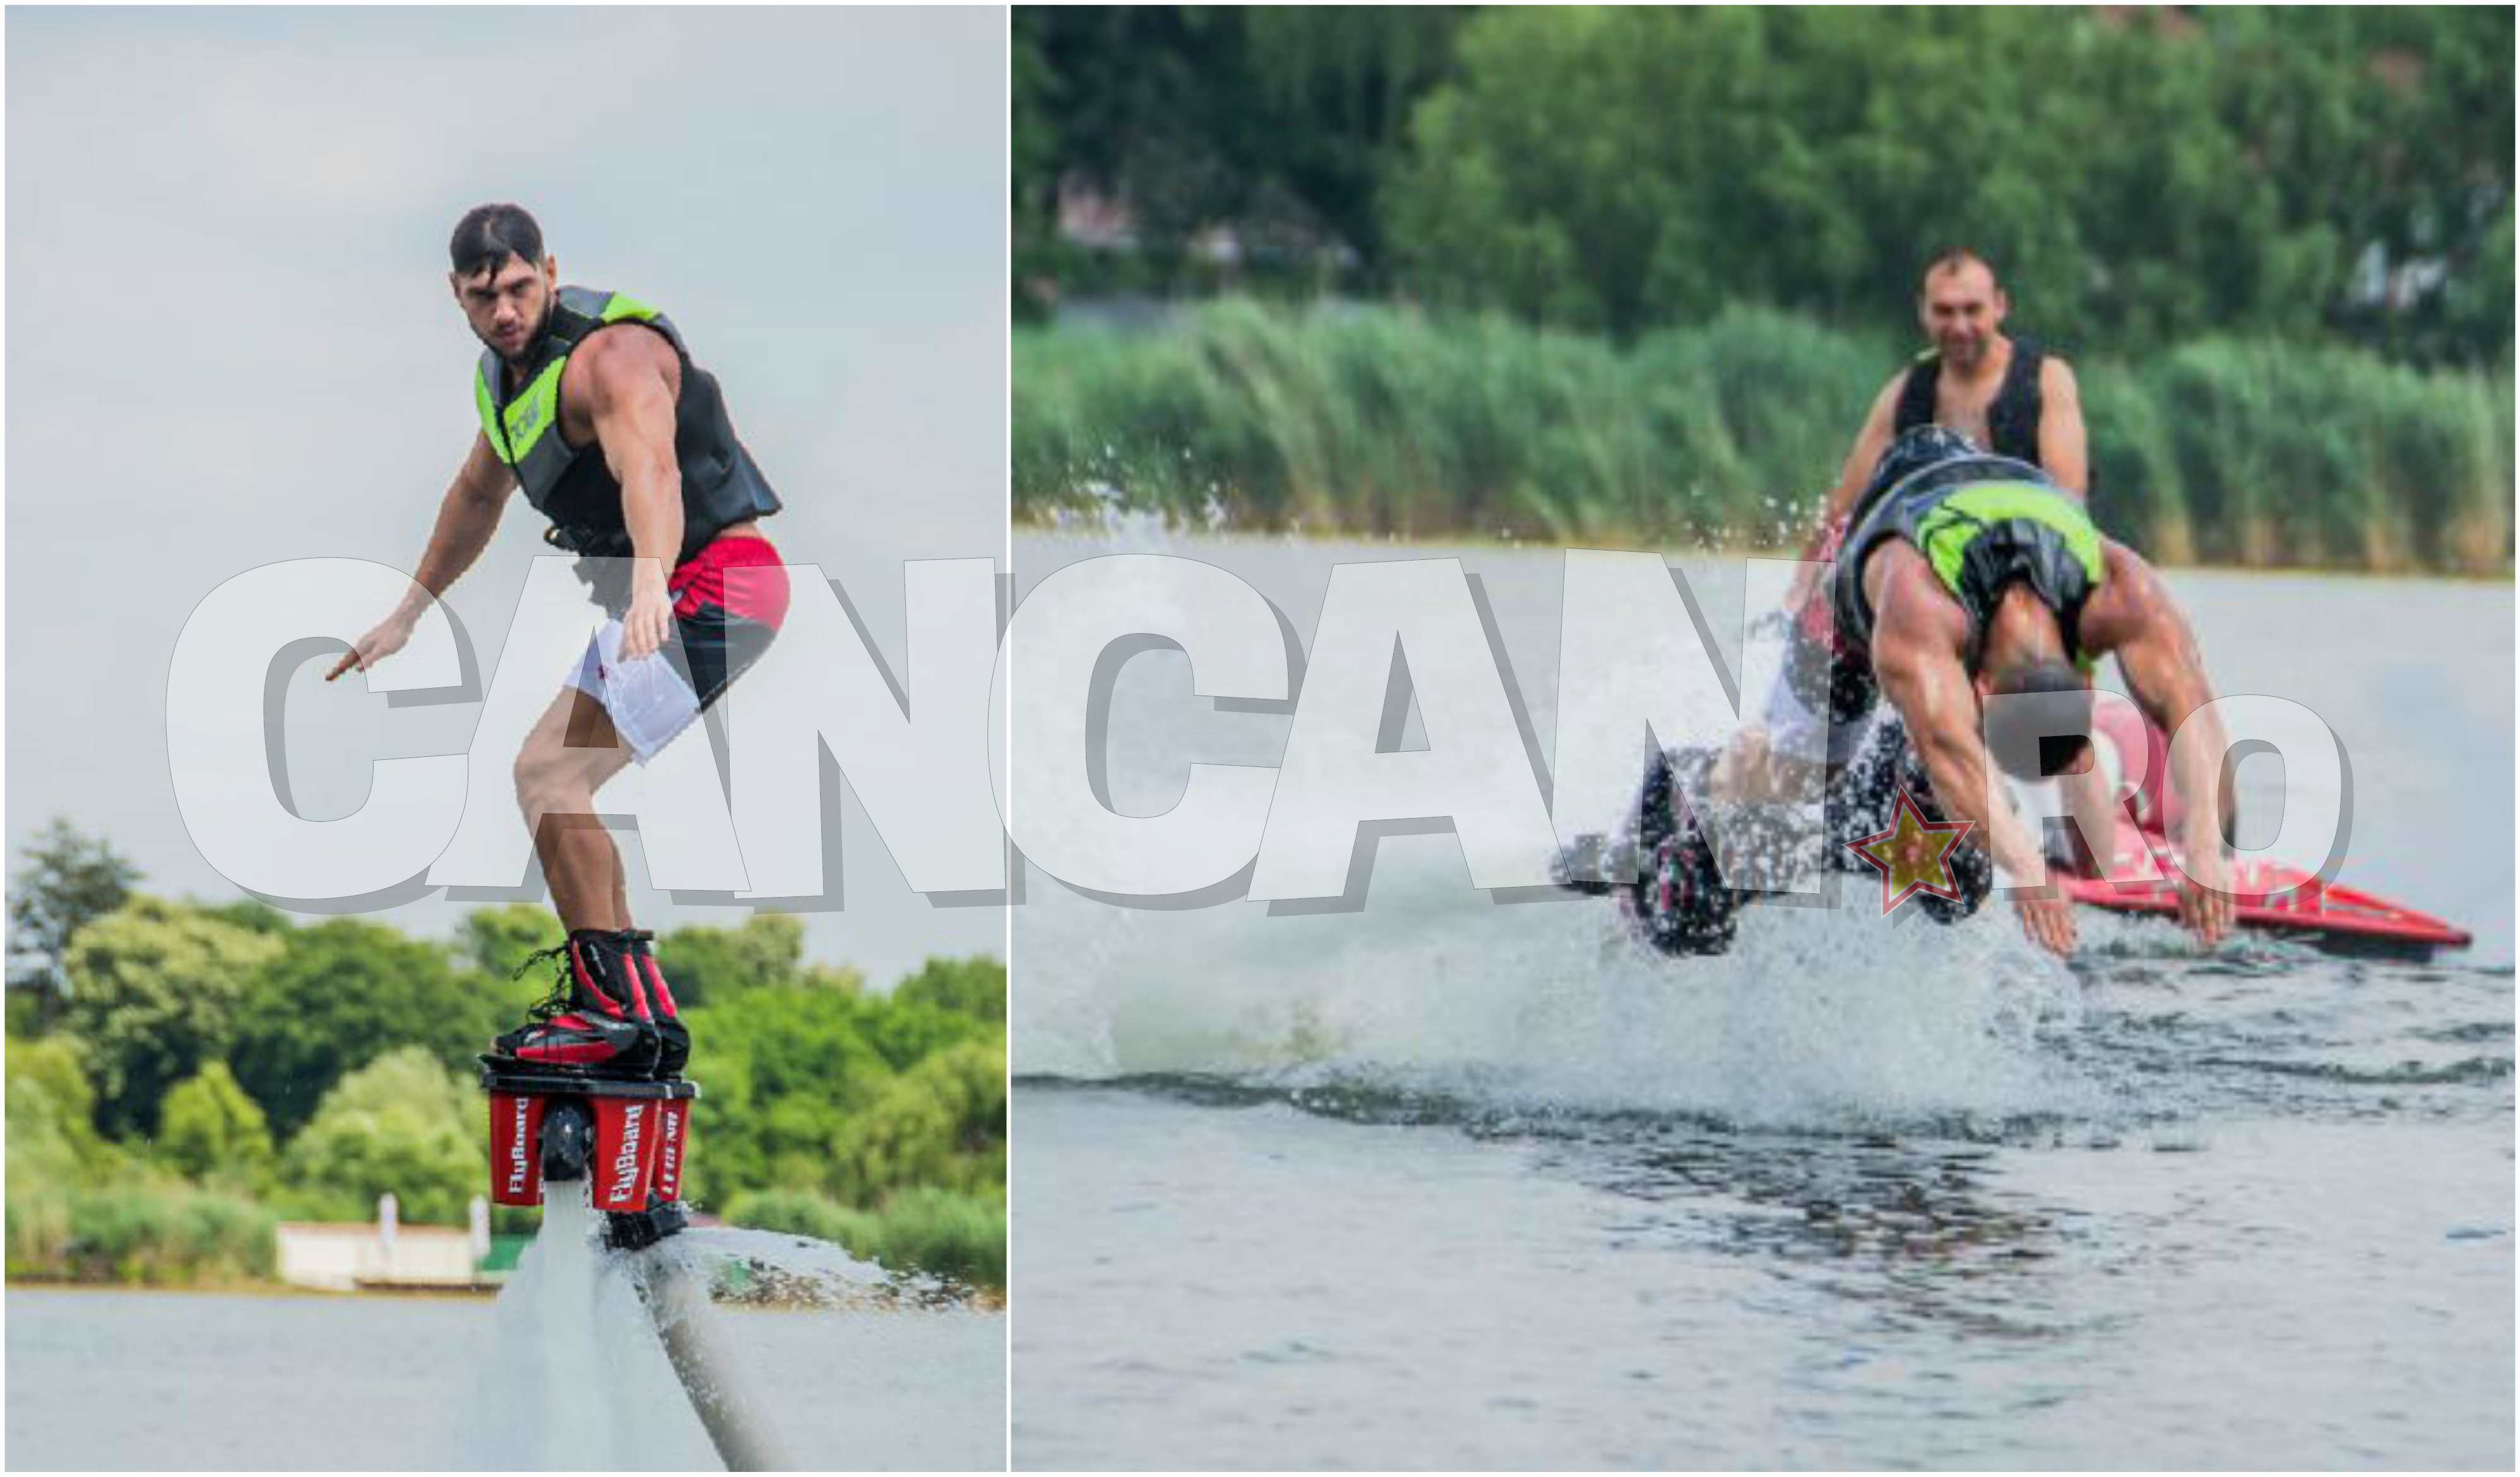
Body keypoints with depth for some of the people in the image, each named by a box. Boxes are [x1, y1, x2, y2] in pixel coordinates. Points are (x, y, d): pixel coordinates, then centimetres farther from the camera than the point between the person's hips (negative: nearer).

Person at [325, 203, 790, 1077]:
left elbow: (650, 466, -40)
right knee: (547, 776, 13)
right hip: (655, 599, 10)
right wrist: (406, 617, 33)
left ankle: (612, 1005, -16)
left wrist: (651, 582, -58)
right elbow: (479, 494, 28)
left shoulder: (610, 356, -21)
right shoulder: (507, 371, 10)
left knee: (550, 776, -18)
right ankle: (642, 1011, 15)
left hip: (714, 588, -10)